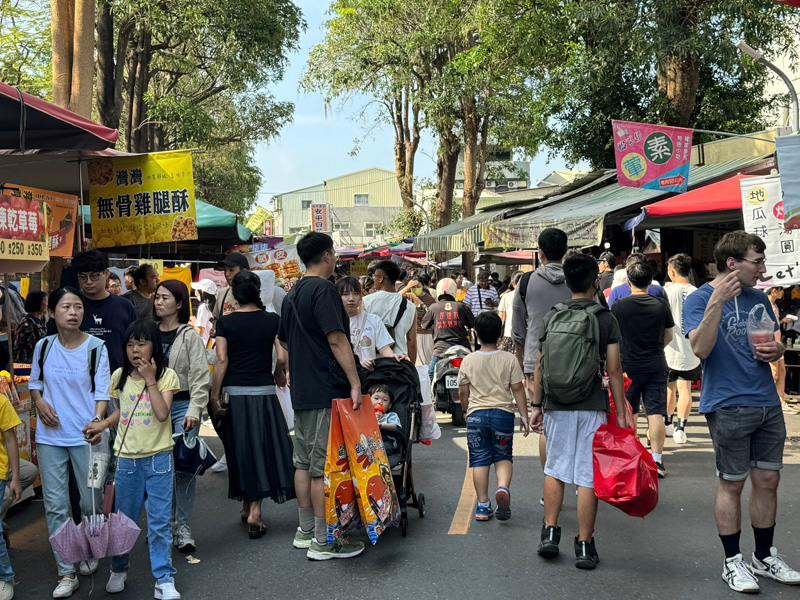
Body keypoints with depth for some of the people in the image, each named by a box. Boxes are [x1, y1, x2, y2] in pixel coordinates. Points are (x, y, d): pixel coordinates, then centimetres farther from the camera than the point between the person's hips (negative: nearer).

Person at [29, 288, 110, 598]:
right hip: (50, 436, 3)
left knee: (91, 500, 7)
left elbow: (102, 392, -8)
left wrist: (98, 419, -26)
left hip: (85, 435, -2)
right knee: (55, 504, 3)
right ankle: (66, 573, 12)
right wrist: (39, 402, -5)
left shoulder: (96, 347, -7)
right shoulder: (44, 346, 2)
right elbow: (35, 382, 16)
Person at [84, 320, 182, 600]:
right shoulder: (120, 376, 4)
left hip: (158, 458, -3)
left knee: (159, 521, -1)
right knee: (123, 519, 14)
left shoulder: (166, 376, -8)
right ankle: (119, 569, 34)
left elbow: (162, 413, -20)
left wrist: (150, 379, -19)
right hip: (127, 458, 3)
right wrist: (103, 424, 6)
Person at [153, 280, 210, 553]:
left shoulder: (190, 336, -1)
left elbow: (199, 377, -5)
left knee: (184, 465, -6)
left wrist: (194, 410, -14)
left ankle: (182, 526, 1)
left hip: (182, 405, -4)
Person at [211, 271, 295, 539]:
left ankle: (246, 506, 25)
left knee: (240, 449, 12)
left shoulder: (225, 322, -3)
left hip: (234, 393, 1)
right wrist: (279, 375, 16)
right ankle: (255, 510, -3)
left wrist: (215, 395, -1)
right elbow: (282, 357, -4)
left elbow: (221, 361, -7)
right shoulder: (272, 320, -2)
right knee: (263, 448, 5)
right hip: (264, 392, 0)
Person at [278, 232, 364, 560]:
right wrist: (355, 383, -21)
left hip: (301, 391, 9)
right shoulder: (324, 289, -13)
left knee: (304, 462, 14)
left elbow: (284, 339, 24)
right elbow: (336, 339, -21)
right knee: (325, 466, -4)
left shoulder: (293, 293, 15)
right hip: (327, 391, -9)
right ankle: (323, 541, 1)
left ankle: (305, 530, 24)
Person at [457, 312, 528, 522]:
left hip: (476, 415, 0)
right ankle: (503, 487, -17)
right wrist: (523, 415, 5)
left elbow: (463, 392, 6)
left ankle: (483, 505, 6)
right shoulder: (509, 359, -2)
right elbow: (518, 389, -2)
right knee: (503, 457, 11)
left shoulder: (468, 360, 1)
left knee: (479, 460, 6)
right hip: (503, 413, 0)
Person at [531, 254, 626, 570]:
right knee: (588, 475, 3)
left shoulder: (551, 316, 4)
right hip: (592, 407, -2)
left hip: (555, 407, 3)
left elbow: (539, 367, 4)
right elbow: (614, 370, -5)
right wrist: (620, 411, 1)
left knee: (554, 469, 17)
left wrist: (536, 405, 11)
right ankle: (585, 545, 8)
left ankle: (550, 532, 16)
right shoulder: (606, 318, -3)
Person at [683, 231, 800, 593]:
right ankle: (733, 562, 16)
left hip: (768, 404, 7)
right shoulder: (700, 299, -8)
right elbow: (700, 349, -23)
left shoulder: (758, 298, 12)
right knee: (732, 484, 3)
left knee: (767, 481, 12)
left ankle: (765, 557, 27)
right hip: (728, 407, -6)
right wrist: (716, 301, -30)